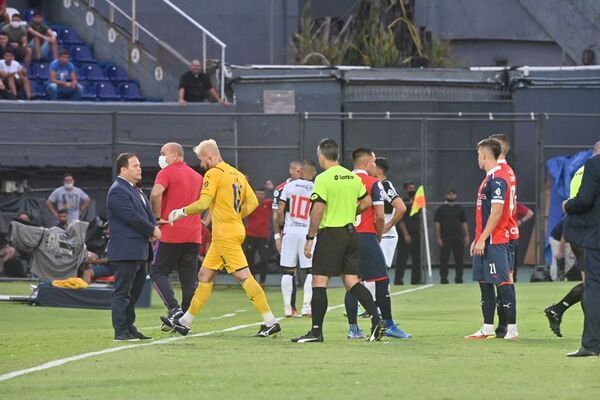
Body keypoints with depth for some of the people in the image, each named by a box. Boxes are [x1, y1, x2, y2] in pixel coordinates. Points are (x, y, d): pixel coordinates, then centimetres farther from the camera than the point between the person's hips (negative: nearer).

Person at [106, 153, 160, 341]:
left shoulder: (136, 191, 19)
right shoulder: (118, 191, -13)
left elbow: (147, 213, 19)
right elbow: (132, 217, -20)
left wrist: (154, 229, -2)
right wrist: (152, 230, -10)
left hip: (139, 251, 10)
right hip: (125, 252, -10)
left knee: (134, 291, 14)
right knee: (122, 292, -8)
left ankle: (129, 327, 21)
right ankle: (121, 331, -8)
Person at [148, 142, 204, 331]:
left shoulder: (166, 173, -5)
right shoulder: (197, 176, 16)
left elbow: (156, 193, -23)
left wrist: (158, 217, -13)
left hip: (171, 234, -6)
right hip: (194, 235, 6)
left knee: (158, 272, 4)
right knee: (189, 278, 7)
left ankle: (174, 309, -14)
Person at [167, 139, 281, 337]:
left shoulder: (214, 174, -11)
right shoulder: (237, 174, 14)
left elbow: (203, 203, -18)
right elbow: (253, 202, 12)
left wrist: (181, 212, -5)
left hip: (225, 235, -10)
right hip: (235, 229, 10)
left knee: (243, 276, -11)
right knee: (205, 276, 13)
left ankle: (270, 321, -14)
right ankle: (185, 322, 19)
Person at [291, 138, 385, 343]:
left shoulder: (323, 179, -12)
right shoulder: (353, 177, 8)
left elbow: (318, 211, -17)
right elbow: (366, 202, 16)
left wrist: (309, 239, -13)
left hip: (330, 233, -7)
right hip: (350, 232, 7)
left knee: (319, 282, -1)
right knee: (352, 281, 10)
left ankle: (316, 331, -1)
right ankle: (377, 320, -3)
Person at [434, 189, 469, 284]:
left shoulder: (459, 208, 12)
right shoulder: (441, 209, 2)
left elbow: (464, 223, 14)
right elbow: (437, 224, -1)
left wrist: (466, 236, 6)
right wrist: (438, 238, -8)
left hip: (458, 237, 3)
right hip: (445, 238, -3)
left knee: (459, 259, 2)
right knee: (444, 259, -3)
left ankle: (459, 278, 10)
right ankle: (443, 279, 2)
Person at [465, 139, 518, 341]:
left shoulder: (497, 179, -14)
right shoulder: (489, 178, 17)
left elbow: (496, 212, -20)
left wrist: (483, 239, -20)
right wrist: (477, 239, 22)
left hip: (494, 241, -10)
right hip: (484, 242, 10)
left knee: (502, 283, -8)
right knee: (485, 284, 12)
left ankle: (512, 329, -7)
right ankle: (487, 329, 17)